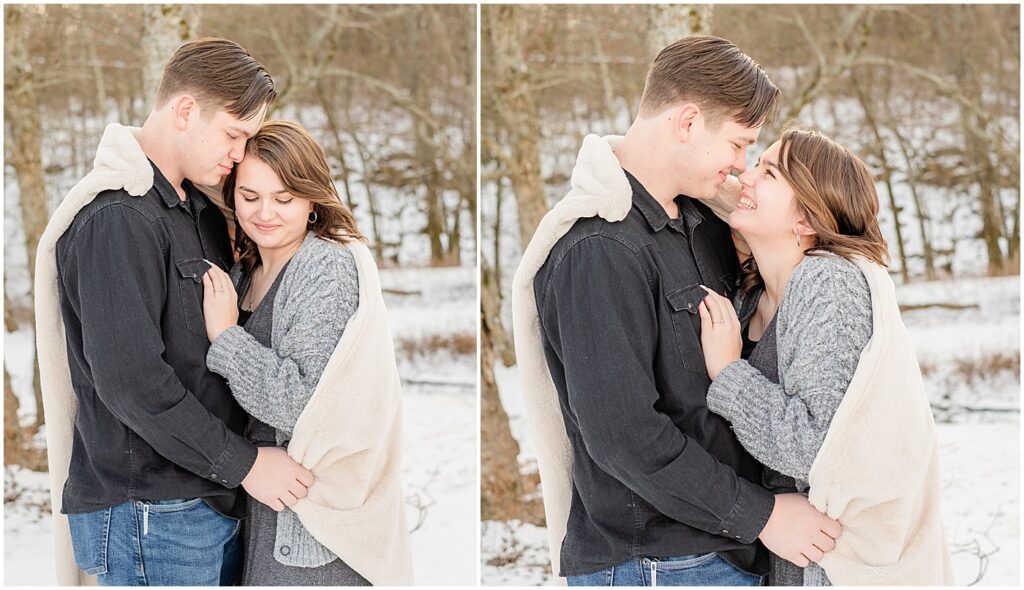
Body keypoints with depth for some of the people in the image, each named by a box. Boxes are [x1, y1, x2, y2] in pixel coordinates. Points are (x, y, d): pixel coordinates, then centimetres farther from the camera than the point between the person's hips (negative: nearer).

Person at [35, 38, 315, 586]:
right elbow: (128, 379, -23)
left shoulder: (202, 211, 13)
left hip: (209, 500, 9)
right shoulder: (115, 219, -16)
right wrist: (244, 463, -17)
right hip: (148, 517, -8)